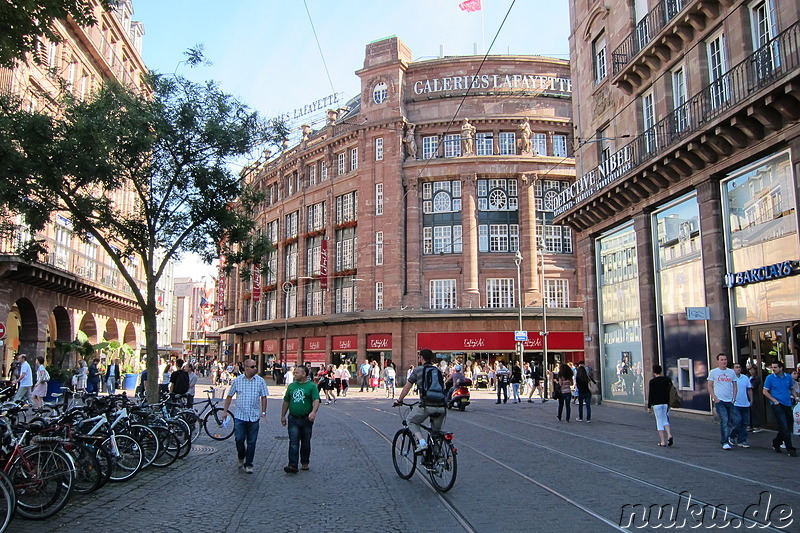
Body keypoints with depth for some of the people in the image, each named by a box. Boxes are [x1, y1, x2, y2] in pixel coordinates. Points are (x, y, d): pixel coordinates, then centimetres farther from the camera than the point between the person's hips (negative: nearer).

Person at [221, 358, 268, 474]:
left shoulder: (260, 381, 1)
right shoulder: (237, 380, 2)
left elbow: (263, 397, 5)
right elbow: (229, 396, 9)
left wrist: (263, 412, 0)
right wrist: (225, 411, 6)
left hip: (254, 416, 0)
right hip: (239, 415, 0)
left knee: (251, 442, 3)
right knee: (239, 439, -3)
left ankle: (248, 464, 15)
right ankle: (241, 457, 26)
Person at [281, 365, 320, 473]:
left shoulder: (311, 386, -2)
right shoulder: (291, 386, 11)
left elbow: (316, 400, -14)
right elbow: (286, 402, 19)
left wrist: (313, 412, -31)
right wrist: (283, 416, 17)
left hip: (306, 419, -2)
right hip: (293, 419, 2)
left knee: (306, 443, 10)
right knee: (293, 443, -7)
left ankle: (305, 463, 25)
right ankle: (293, 465, -10)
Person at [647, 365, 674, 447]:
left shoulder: (652, 382, -8)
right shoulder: (667, 379, 6)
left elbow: (651, 395, -10)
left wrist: (649, 407, -5)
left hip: (657, 404, -4)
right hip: (666, 403, 4)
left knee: (659, 422, 3)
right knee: (665, 421, 14)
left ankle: (663, 441, 2)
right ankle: (669, 435, -11)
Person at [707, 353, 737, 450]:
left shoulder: (731, 372, 10)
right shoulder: (713, 372, 2)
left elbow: (734, 386, 15)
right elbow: (710, 386, 2)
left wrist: (734, 398, 3)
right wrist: (714, 398, -8)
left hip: (730, 401, 4)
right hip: (719, 400, -4)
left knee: (729, 421, 8)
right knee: (724, 420, -14)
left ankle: (726, 438, 27)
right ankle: (725, 442, -11)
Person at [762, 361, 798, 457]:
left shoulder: (788, 377, 8)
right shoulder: (770, 378, -2)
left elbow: (792, 388, 22)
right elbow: (765, 391, 1)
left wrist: (793, 395, 3)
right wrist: (774, 400, -9)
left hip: (787, 404, 5)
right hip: (777, 405, -5)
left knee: (788, 427, 11)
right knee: (784, 427, -10)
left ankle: (776, 442, 31)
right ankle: (790, 449, -6)